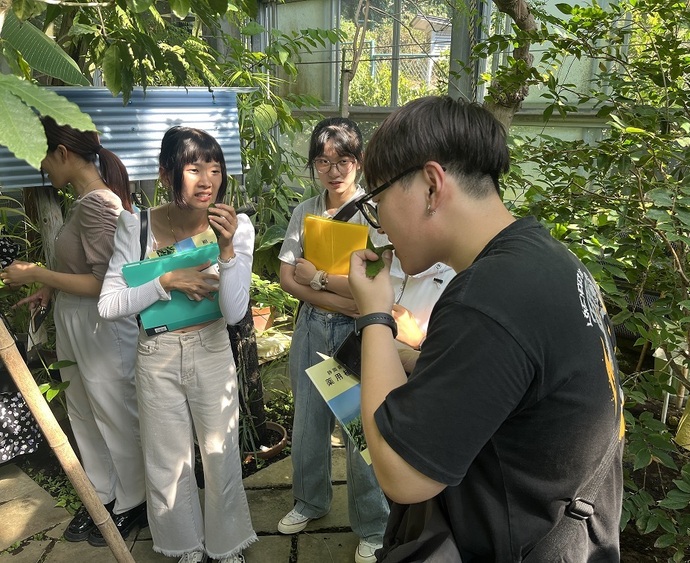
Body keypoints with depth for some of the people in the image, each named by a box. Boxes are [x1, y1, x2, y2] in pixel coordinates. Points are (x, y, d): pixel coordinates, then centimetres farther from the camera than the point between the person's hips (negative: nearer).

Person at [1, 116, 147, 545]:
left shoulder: (97, 204, -22)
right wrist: (51, 288, 5)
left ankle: (132, 504, 30)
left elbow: (103, 284, -24)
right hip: (75, 326, 9)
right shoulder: (87, 200, 6)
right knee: (85, 417, 21)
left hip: (101, 329, -9)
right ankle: (103, 498, 40)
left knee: (117, 419, 9)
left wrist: (37, 275, -17)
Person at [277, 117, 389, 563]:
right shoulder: (304, 213, 4)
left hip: (359, 331, -4)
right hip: (312, 327, 5)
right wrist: (337, 300, -14)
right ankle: (311, 501, 42)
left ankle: (373, 527, 25)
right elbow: (287, 278, -2)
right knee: (308, 420, 17)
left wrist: (316, 277, -12)